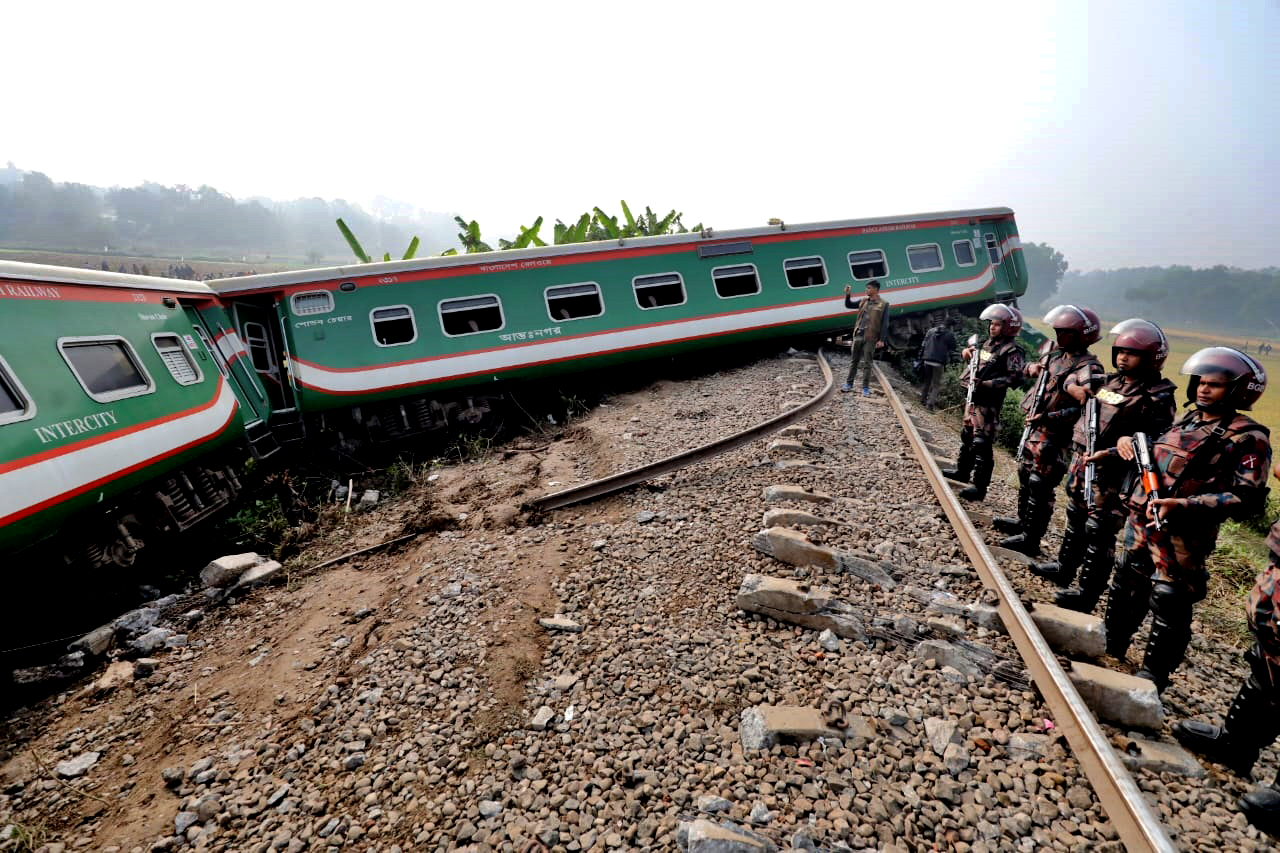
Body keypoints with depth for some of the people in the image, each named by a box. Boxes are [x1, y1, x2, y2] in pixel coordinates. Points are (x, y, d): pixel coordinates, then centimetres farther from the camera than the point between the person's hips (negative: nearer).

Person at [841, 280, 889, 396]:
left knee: (867, 363, -1)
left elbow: (885, 324, -7)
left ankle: (866, 388, 5)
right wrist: (847, 295, 3)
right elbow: (848, 305, 20)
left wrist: (881, 340, -13)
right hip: (858, 335, 5)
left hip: (870, 338, -5)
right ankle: (849, 384, 20)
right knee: (854, 361, 11)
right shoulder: (863, 301, 10)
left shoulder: (883, 305, -4)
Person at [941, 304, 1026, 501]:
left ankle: (979, 485, -4)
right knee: (967, 435, 20)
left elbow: (1014, 378, -19)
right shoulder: (988, 343, 14)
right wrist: (967, 352, 11)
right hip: (973, 397, 9)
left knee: (982, 443, -9)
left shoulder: (1012, 351, -12)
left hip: (989, 403, -9)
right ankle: (963, 470, 37)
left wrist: (986, 384, -25)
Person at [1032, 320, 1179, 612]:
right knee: (1075, 520, 21)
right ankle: (1064, 567, 38)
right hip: (1080, 461, 8)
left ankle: (1087, 592, 10)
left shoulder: (1158, 397, -12)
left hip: (1112, 473, -8)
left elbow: (1153, 441, -19)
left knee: (1099, 533, 0)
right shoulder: (1110, 381, 10)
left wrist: (1109, 454, -28)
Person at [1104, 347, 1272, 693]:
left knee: (1168, 609, 2)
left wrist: (1183, 505, -27)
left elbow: (1248, 498, -17)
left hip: (1181, 538, -7)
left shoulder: (1247, 438, -10)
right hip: (1140, 524, 7)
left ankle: (1151, 677, 16)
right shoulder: (1186, 420, 10)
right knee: (1124, 591, 20)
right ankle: (1109, 647, 38)